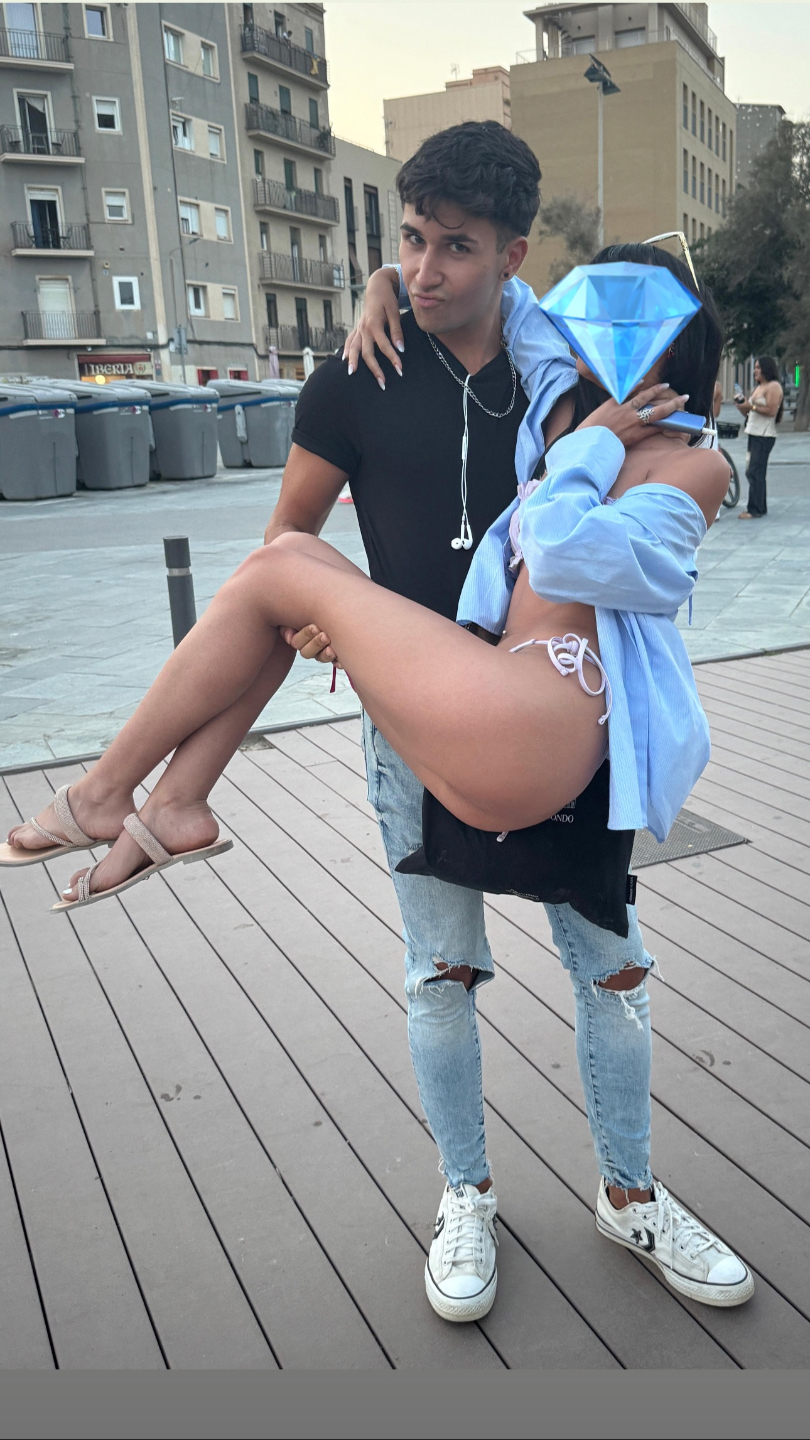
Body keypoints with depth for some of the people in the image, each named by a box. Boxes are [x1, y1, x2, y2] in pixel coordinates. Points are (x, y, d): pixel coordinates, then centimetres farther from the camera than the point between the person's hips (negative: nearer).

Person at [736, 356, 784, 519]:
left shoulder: (773, 386, -8)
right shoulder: (758, 386, 20)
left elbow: (772, 410, -19)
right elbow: (747, 412, 19)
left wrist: (751, 406, -18)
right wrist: (741, 405, 0)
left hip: (764, 436, -9)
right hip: (753, 434, 9)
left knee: (754, 472, -12)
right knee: (755, 472, 11)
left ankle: (755, 510, -10)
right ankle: (760, 507, 18)